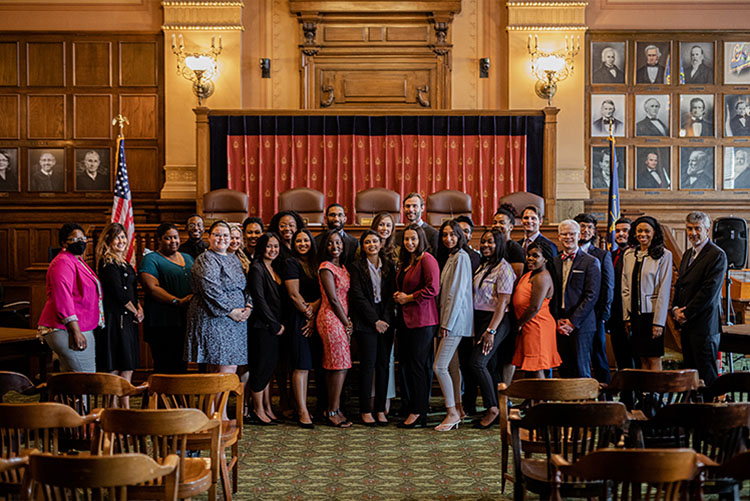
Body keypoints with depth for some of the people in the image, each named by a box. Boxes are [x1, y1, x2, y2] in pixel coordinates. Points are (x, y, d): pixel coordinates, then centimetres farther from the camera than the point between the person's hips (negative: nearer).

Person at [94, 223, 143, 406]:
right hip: (115, 320, -9)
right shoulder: (107, 263, -9)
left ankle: (124, 410, 13)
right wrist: (136, 312, -4)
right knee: (122, 370, -9)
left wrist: (139, 308, 2)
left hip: (128, 320, 9)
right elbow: (118, 293, -15)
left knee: (127, 369, 9)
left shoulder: (124, 263, 18)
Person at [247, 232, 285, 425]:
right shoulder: (257, 269, -10)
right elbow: (260, 300, -15)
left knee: (270, 366, 11)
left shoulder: (275, 268, 15)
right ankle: (258, 410, 7)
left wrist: (279, 324, 9)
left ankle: (267, 407, 19)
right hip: (261, 326, -8)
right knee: (261, 366, -2)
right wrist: (275, 325, -12)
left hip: (274, 326, 8)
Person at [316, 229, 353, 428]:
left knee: (334, 367, 9)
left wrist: (348, 321, 4)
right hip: (331, 319, -8)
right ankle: (333, 411, -1)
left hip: (341, 320, 8)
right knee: (340, 366, -7)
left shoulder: (342, 267, 17)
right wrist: (347, 323, -8)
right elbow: (333, 299, -13)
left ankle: (333, 410, 13)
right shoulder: (326, 268, -9)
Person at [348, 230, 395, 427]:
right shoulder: (356, 266, 0)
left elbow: (391, 294, 7)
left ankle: (380, 409, 10)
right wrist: (375, 320, -9)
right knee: (368, 365, -5)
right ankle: (365, 410, 3)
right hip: (365, 321, -4)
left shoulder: (389, 266, 11)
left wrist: (386, 319, -5)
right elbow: (358, 296, -6)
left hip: (385, 320, 4)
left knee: (383, 364, 3)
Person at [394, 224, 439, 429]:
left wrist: (409, 298, -11)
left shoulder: (427, 259, -10)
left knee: (418, 365, -5)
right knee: (408, 363, 9)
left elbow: (433, 289, -19)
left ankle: (417, 412, 2)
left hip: (422, 319, -9)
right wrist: (398, 295, 9)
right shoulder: (406, 262, 18)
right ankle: (417, 410, 17)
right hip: (405, 319, 9)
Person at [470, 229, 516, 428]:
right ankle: (493, 410, 15)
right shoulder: (483, 266, 14)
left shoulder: (503, 268, -11)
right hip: (480, 320, 8)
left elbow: (503, 302, -16)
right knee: (489, 365, 9)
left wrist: (491, 330, -20)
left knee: (478, 362, -15)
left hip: (496, 321, -8)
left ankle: (493, 408, -4)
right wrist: (482, 329, 8)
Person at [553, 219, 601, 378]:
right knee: (564, 370, 5)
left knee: (581, 371, -3)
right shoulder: (554, 261, 13)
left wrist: (573, 321, -12)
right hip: (560, 327, 4)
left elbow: (592, 296, -7)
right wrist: (557, 320, 0)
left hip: (581, 325, -4)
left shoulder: (591, 262, 0)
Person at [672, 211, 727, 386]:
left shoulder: (717, 255, -10)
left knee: (706, 373, -4)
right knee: (690, 370, 11)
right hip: (686, 324, 8)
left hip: (704, 324, -8)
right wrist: (675, 309, 1)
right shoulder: (687, 254, 17)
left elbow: (709, 291, -16)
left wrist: (686, 314, -13)